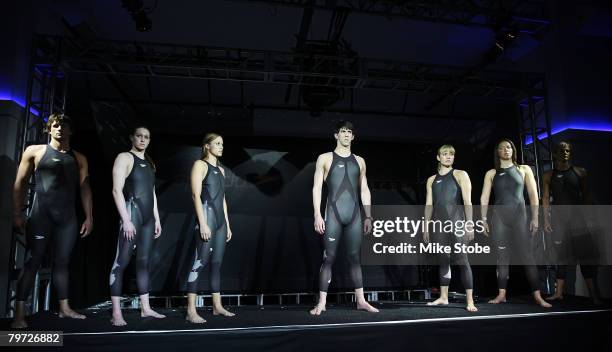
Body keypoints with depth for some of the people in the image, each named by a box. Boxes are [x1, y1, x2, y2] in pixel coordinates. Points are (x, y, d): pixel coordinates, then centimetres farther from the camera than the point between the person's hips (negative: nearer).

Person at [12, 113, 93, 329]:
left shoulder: (79, 158, 14)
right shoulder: (34, 151, 7)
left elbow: (84, 188, 11)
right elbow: (20, 184, 4)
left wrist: (89, 217, 4)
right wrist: (17, 214, -5)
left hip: (68, 216, 3)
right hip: (41, 213, -3)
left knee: (62, 262, 7)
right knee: (32, 261, -5)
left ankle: (64, 308, 13)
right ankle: (19, 314, -3)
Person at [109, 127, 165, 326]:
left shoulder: (149, 163, 19)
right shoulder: (125, 158, -2)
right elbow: (117, 190, -11)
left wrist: (157, 219, 16)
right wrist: (126, 219, -18)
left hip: (148, 216, 7)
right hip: (132, 212, -7)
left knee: (144, 261, 7)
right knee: (122, 261, -6)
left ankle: (145, 308, 11)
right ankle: (116, 312, -4)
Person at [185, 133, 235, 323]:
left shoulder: (220, 170, 20)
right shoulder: (200, 164, -1)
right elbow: (196, 195, -10)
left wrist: (227, 224, 16)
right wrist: (202, 223, -18)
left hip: (221, 219, 7)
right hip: (207, 217, -7)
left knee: (217, 263, 8)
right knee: (200, 262, -10)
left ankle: (217, 306, 14)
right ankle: (191, 311, -7)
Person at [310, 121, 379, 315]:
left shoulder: (359, 161, 16)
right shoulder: (325, 158, 6)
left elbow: (364, 190, 17)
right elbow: (317, 187, 0)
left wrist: (368, 216, 11)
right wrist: (317, 215, -9)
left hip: (355, 215, 3)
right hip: (333, 214, -3)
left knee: (354, 257, 8)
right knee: (329, 258, -2)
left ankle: (361, 300, 15)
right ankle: (321, 302, 4)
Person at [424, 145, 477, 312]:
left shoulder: (460, 175, 3)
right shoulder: (431, 180, 15)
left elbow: (467, 201, -4)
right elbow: (429, 205, 14)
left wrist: (469, 224, -13)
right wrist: (426, 227, 8)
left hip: (456, 223, -4)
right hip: (439, 224, 4)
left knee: (462, 261, -6)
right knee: (443, 261, 9)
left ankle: (469, 300, -3)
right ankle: (443, 297, 16)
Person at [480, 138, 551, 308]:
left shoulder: (524, 169, 9)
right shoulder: (491, 173, 9)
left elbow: (533, 195, 4)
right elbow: (484, 198, 6)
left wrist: (535, 218, -4)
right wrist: (484, 219, -1)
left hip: (519, 215, -1)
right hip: (499, 216, 1)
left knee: (526, 254, -6)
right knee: (502, 255, 3)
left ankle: (537, 295, -3)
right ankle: (501, 294, 6)